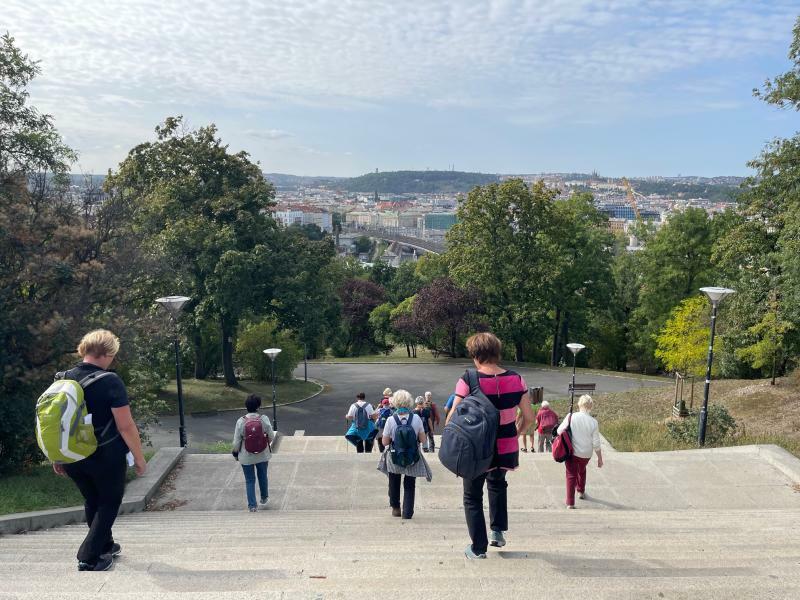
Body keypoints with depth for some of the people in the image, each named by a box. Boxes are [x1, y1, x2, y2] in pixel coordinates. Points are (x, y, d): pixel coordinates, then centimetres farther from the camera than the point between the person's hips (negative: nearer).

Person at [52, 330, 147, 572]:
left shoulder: (62, 380, -2)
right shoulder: (110, 381, -20)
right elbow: (126, 426, -19)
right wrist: (139, 458, -8)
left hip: (72, 458, 6)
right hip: (107, 457, -6)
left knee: (92, 501, 24)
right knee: (109, 503, 15)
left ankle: (105, 546, 41)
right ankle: (89, 559, 12)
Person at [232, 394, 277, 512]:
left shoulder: (241, 421, -17)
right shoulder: (264, 419, -17)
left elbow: (236, 442, -11)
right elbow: (271, 437, -9)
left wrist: (235, 452, 8)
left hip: (246, 457, -1)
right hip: (263, 455, 1)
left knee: (249, 480, 14)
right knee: (262, 476, 24)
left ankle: (252, 505, 17)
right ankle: (264, 498, 43)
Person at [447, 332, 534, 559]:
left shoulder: (468, 381, -18)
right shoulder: (516, 379, -7)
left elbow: (453, 417, -16)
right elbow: (528, 416, -2)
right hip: (507, 449, 4)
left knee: (473, 497, 19)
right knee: (497, 482, 35)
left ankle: (478, 547, 23)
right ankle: (498, 530, 32)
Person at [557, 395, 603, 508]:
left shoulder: (571, 417, -13)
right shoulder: (593, 422, -11)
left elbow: (559, 431, -8)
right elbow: (596, 443, -6)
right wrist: (600, 458, 6)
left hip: (571, 452, -2)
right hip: (586, 454, 2)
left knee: (571, 475, 8)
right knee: (582, 470, 30)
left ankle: (570, 503, 2)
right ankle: (581, 492, 48)